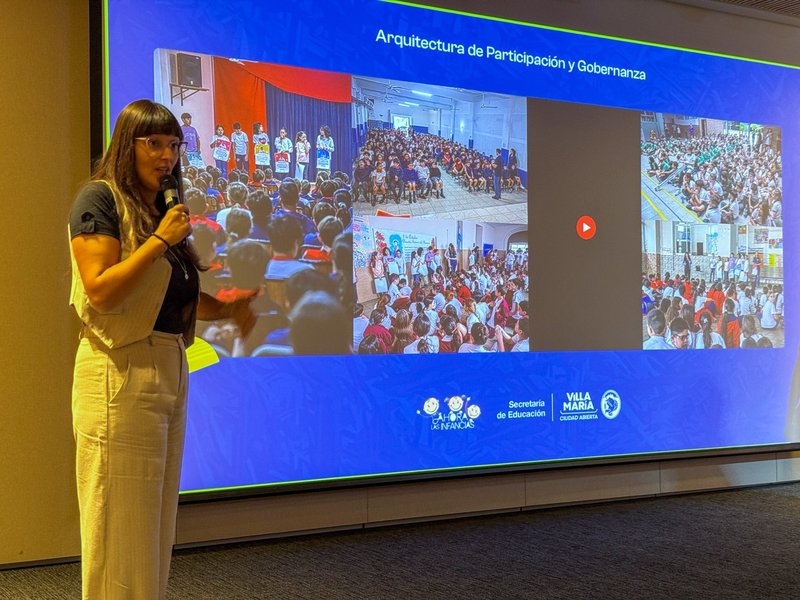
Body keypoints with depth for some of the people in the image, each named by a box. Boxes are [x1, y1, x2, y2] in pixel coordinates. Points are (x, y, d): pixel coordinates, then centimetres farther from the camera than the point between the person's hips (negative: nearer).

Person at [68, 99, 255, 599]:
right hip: (122, 372, -8)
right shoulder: (101, 198, -6)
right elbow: (100, 292, -16)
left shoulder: (163, 208, 18)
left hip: (172, 369, 9)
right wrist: (160, 240, -16)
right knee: (123, 521, -3)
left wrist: (229, 309, 2)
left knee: (157, 518, 14)